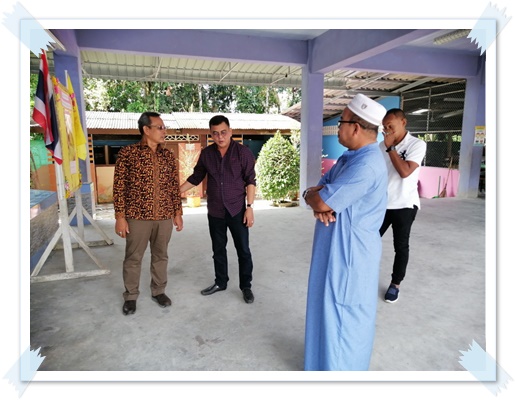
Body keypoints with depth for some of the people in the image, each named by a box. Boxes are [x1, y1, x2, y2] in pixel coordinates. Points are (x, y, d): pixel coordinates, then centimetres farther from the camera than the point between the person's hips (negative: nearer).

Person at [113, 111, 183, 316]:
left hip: (165, 216, 4)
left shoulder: (168, 155, 7)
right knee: (133, 257, 9)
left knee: (160, 255, 14)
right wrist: (120, 217, -9)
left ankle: (158, 291, 32)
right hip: (137, 216, -3)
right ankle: (130, 296, 27)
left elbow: (175, 186, 10)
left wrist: (178, 213, 8)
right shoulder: (127, 153, -5)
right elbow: (119, 187, -5)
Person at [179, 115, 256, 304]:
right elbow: (195, 177, 11)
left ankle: (246, 286, 22)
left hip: (237, 210, -3)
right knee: (218, 249, 15)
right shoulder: (206, 153, 1)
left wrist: (249, 207, -12)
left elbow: (250, 181, -7)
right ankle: (220, 282, 33)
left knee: (243, 250, 5)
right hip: (215, 211, 3)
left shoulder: (243, 152, -9)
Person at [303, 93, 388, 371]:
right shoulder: (349, 158, 9)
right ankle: (331, 359, 44)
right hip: (335, 249, 10)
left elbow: (321, 201, -27)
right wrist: (318, 203, -14)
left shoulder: (366, 166, -25)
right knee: (330, 309, 23)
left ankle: (339, 367, 29)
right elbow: (318, 191, 8)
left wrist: (312, 196, -4)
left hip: (350, 254, -10)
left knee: (342, 315, 7)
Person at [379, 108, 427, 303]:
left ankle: (395, 284, 24)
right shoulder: (382, 145, 4)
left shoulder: (417, 144, -10)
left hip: (404, 205, -4)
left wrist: (390, 147, -19)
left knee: (401, 246, 8)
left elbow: (405, 172, -23)